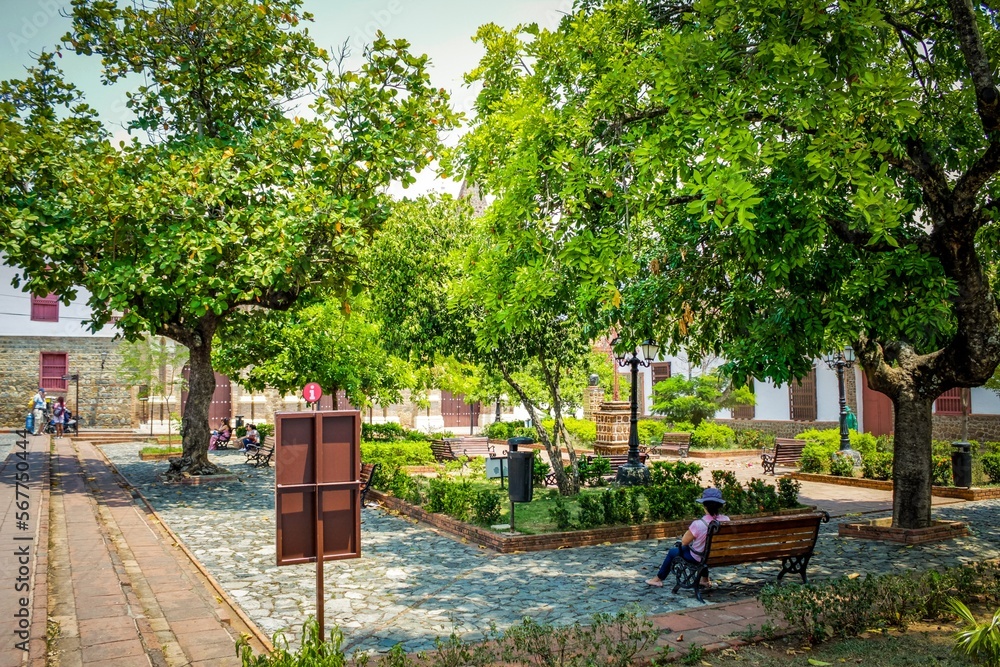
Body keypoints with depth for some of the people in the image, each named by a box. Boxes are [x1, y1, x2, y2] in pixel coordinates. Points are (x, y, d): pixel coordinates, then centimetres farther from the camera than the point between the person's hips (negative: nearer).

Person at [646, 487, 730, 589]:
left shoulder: (698, 524, -31)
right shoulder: (726, 520, -17)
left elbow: (684, 542, -16)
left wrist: (690, 531, 0)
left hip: (698, 559, -5)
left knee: (672, 552, 22)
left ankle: (658, 579, 41)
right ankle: (705, 580, 47)